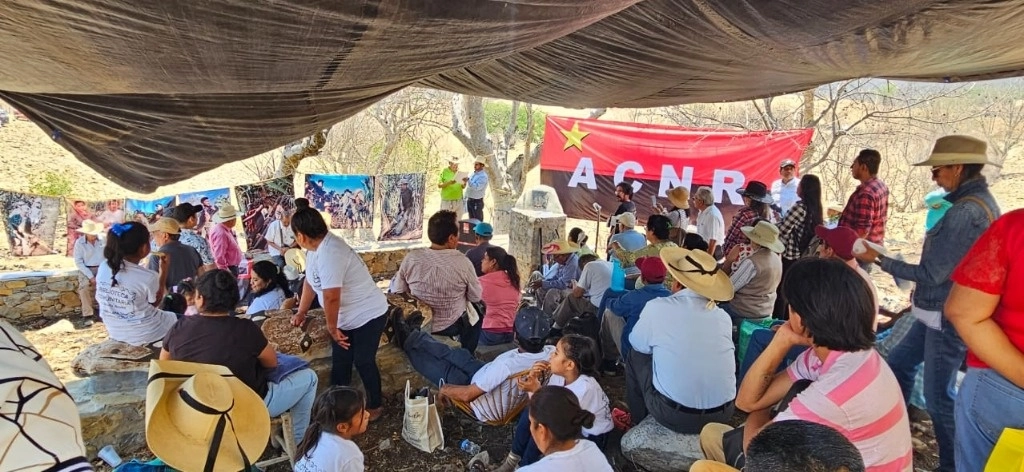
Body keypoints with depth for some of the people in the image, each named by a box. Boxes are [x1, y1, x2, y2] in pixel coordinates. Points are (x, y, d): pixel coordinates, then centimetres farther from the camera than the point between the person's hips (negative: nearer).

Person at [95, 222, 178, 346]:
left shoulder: (103, 268, -10)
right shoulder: (148, 277, -26)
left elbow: (100, 299, 4)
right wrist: (163, 270, -4)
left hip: (115, 333, 6)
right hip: (145, 336, -6)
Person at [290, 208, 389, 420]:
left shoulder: (329, 253, -31)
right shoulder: (315, 247, 2)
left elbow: (331, 297, -30)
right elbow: (310, 281, 16)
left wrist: (332, 327, -17)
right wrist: (301, 313, 23)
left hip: (367, 315, -9)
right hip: (347, 317, 9)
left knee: (363, 362, 3)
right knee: (340, 361, 16)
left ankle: (375, 405, 23)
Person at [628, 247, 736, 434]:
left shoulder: (657, 307, -12)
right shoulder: (723, 316, -1)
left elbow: (637, 343, 6)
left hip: (674, 416, -4)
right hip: (723, 413, 4)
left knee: (636, 356, 18)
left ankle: (640, 420, 34)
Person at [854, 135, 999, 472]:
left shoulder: (966, 211, -23)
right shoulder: (980, 201, 8)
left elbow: (932, 273, -21)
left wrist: (879, 260, -13)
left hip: (949, 318, -11)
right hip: (941, 312, 11)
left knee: (938, 397, 1)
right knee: (898, 364, 20)